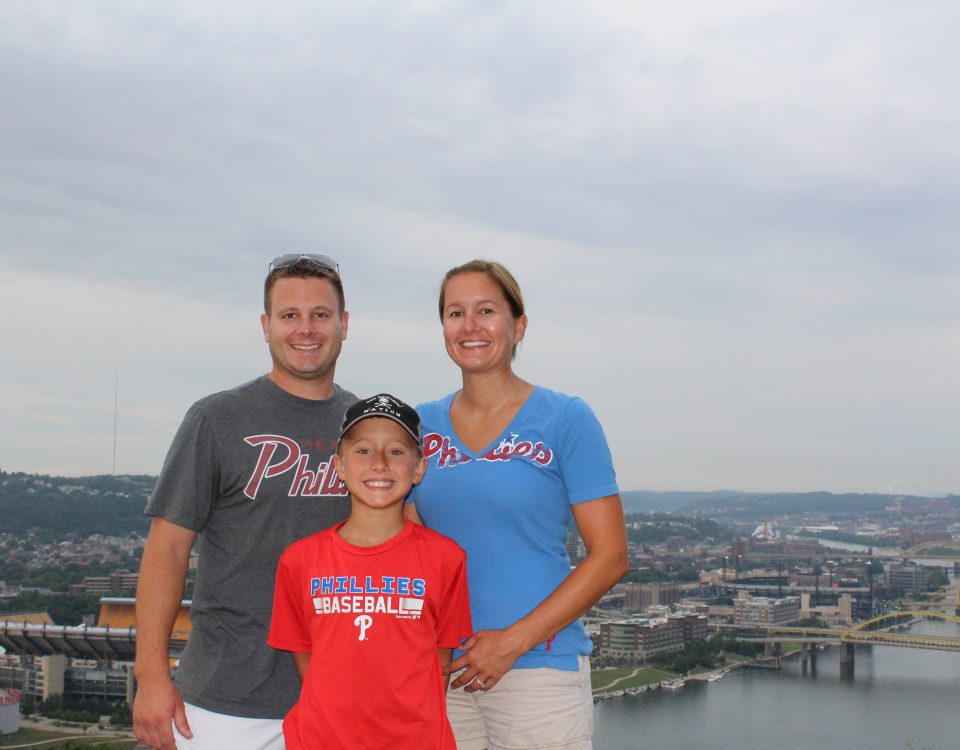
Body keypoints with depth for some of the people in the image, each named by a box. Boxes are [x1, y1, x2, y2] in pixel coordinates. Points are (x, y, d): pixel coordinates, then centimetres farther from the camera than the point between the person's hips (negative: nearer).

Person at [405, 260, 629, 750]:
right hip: (439, 671, 3)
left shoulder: (565, 421, -3)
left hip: (541, 668, -3)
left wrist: (514, 640, -12)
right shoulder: (421, 427, 8)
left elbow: (610, 556, -6)